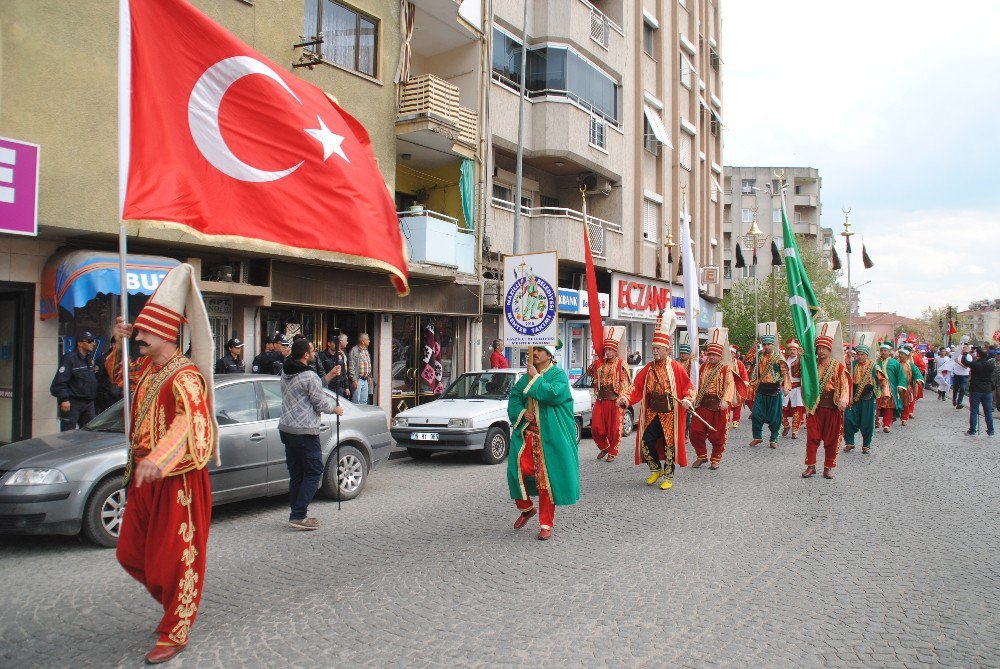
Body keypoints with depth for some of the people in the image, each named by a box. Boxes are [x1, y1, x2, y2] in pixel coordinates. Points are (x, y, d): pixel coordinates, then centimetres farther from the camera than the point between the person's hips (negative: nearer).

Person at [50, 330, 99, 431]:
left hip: (89, 403, 8)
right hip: (73, 403, -8)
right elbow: (60, 381, -18)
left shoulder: (90, 358, 14)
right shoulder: (69, 358, -12)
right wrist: (64, 399, -23)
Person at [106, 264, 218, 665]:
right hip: (144, 478, 10)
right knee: (131, 554, 19)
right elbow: (119, 376, 30)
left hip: (177, 482, -10)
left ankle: (175, 634, 18)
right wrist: (119, 344, 9)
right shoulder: (148, 369, 7)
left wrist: (158, 459, -56)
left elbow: (192, 420, -40)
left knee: (175, 559, 2)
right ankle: (176, 603, 38)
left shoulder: (184, 376, -22)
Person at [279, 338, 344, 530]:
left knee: (296, 473, 13)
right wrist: (336, 408, 9)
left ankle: (297, 514, 17)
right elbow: (321, 403, -10)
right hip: (305, 431, -9)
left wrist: (328, 377, 15)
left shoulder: (286, 373, 13)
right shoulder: (308, 376, -15)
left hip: (286, 428, 9)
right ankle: (299, 515, -6)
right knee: (314, 472, -1)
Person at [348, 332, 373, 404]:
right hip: (358, 380, -8)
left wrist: (369, 376, 17)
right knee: (356, 401, -5)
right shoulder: (354, 351, -12)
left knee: (364, 401, 12)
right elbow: (351, 367, -15)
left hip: (365, 380, 8)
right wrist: (354, 380, -17)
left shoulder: (366, 351, 14)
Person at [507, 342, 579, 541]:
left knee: (547, 477, -2)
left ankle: (546, 525, 11)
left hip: (550, 436, -5)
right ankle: (526, 508, 15)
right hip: (527, 433, 5)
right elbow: (514, 396, 16)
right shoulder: (527, 377, 15)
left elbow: (554, 394, -21)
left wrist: (536, 378, -13)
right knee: (518, 468, -12)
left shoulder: (558, 375, -3)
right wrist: (521, 412, -3)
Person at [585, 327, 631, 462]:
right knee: (596, 427, 5)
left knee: (614, 428, 4)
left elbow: (625, 384, -12)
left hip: (615, 401, -5)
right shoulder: (600, 364, 9)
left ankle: (612, 452, 21)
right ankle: (604, 447, 28)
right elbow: (589, 373, 24)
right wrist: (594, 362, 8)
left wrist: (621, 398, -24)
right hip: (600, 400, 5)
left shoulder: (621, 365, -7)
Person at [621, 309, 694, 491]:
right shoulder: (648, 368, 4)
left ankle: (668, 476, 16)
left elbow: (688, 386, -3)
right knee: (646, 441, -1)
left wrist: (687, 400, -21)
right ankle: (656, 469, 22)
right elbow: (637, 387, 0)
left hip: (670, 413, -4)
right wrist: (627, 400, -15)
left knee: (669, 443, 3)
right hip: (652, 413, 4)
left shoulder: (675, 367, -6)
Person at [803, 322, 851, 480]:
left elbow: (844, 385, -8)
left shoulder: (838, 366, -1)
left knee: (831, 439, 6)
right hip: (814, 406, 2)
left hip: (832, 408, -2)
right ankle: (810, 466, 10)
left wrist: (843, 400, -25)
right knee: (812, 437, 2)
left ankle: (828, 467, 17)